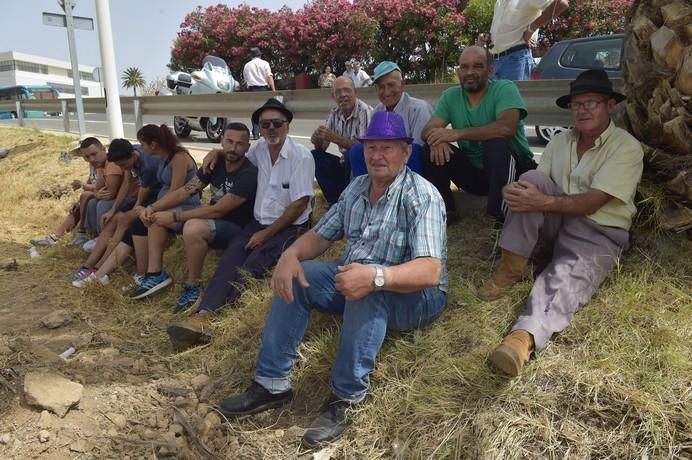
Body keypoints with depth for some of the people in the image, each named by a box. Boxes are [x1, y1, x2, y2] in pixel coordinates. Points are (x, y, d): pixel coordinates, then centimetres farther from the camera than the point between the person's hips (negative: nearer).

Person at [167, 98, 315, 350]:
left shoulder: (301, 156, -9)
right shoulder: (259, 150, 10)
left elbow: (299, 204, -13)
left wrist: (266, 234, -14)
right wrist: (217, 152, 13)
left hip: (290, 226, -5)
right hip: (259, 222, 5)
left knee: (253, 264, -29)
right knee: (229, 260, -22)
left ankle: (207, 318, -33)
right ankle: (201, 316, -38)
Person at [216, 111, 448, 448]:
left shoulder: (422, 196, -19)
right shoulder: (356, 189, 5)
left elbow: (430, 271, -29)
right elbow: (321, 235, 7)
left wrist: (375, 277, -46)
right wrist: (292, 253, -15)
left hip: (415, 295, -7)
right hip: (355, 281, 7)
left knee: (370, 291, -38)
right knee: (295, 275, -7)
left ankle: (345, 398, -25)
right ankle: (271, 384, -6)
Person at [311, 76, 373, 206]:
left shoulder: (365, 112, -17)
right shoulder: (334, 114, 3)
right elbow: (322, 148, 4)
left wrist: (335, 138, -33)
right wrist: (317, 139, -20)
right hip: (346, 162, 7)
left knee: (350, 155, -34)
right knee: (314, 156, -10)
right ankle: (336, 202, -7)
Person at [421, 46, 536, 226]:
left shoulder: (504, 89, -13)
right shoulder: (450, 96, 2)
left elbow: (507, 127, -31)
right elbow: (428, 130, -6)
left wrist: (457, 133, -30)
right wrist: (437, 139, -31)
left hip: (513, 169, -4)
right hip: (473, 172, 4)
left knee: (496, 143, -34)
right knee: (432, 149, -13)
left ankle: (501, 216, -27)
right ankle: (444, 210, -4)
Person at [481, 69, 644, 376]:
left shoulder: (627, 148, -8)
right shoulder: (560, 141, 10)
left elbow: (592, 202, -20)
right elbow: (538, 188, 1)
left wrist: (543, 203, -34)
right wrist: (518, 193, -24)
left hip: (599, 233, -5)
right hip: (558, 221, 5)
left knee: (566, 277, -36)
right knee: (532, 179, -23)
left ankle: (524, 338, -61)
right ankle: (510, 269, -22)